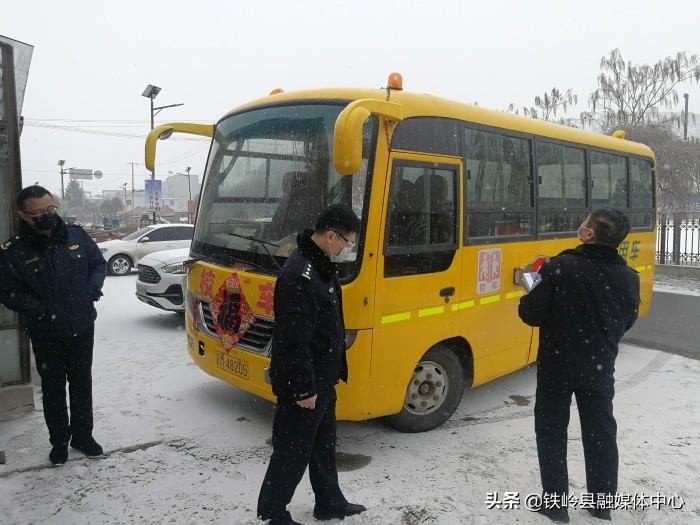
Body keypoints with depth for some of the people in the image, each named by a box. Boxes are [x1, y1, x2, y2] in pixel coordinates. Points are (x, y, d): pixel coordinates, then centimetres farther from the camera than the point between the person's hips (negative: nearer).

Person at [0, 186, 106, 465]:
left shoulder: (77, 235, -3)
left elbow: (99, 263, 8)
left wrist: (93, 290, -7)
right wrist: (39, 310, -19)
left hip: (83, 327, 2)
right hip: (46, 334, -2)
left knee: (82, 382, 14)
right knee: (53, 386, 11)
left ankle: (83, 435, 31)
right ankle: (59, 441, 28)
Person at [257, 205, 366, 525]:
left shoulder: (322, 266, 7)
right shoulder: (298, 276, -26)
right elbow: (293, 341, -26)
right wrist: (304, 389, -21)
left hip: (322, 380, 10)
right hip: (303, 386, -10)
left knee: (323, 444, 22)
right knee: (292, 451, 7)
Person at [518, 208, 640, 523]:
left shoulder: (560, 267, -20)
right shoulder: (628, 278, -4)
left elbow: (531, 314, -18)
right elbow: (626, 322, 9)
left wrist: (539, 290, 2)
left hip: (557, 365, -4)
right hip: (600, 367, 4)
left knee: (551, 431, 11)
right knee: (601, 432, 18)